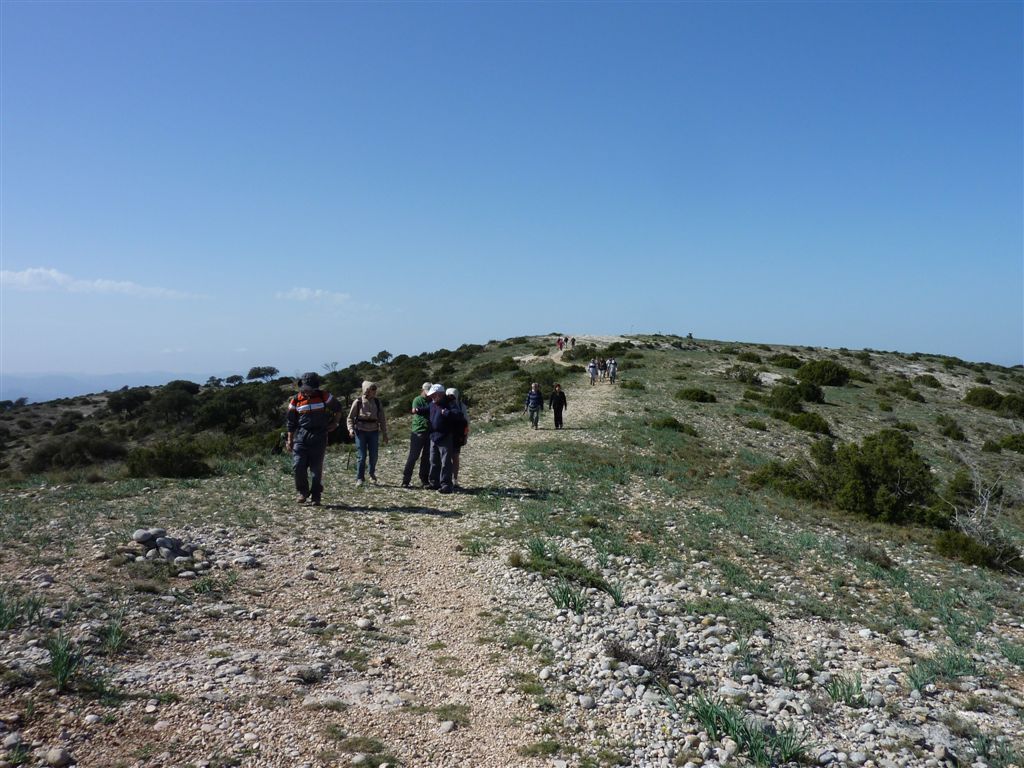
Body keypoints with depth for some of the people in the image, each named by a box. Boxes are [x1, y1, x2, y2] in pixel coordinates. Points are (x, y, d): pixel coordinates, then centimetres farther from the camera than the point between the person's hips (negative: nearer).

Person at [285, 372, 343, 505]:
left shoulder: (324, 396, -1)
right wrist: (289, 440, 7)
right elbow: (291, 423, 9)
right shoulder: (296, 401, 2)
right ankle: (303, 492, 11)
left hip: (319, 437, -1)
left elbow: (338, 408, 16)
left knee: (316, 468, 1)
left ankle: (316, 496, 11)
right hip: (301, 436, 1)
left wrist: (335, 423, 12)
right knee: (298, 466, -9)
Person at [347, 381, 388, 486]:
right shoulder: (358, 402, -3)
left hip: (373, 432, 2)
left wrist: (384, 434, 8)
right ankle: (359, 478, 9)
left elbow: (382, 419, 9)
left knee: (373, 456, 4)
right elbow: (350, 417, 3)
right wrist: (351, 429, -12)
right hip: (361, 431, -2)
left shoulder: (377, 403, 5)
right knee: (361, 456, -3)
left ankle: (372, 475, 28)